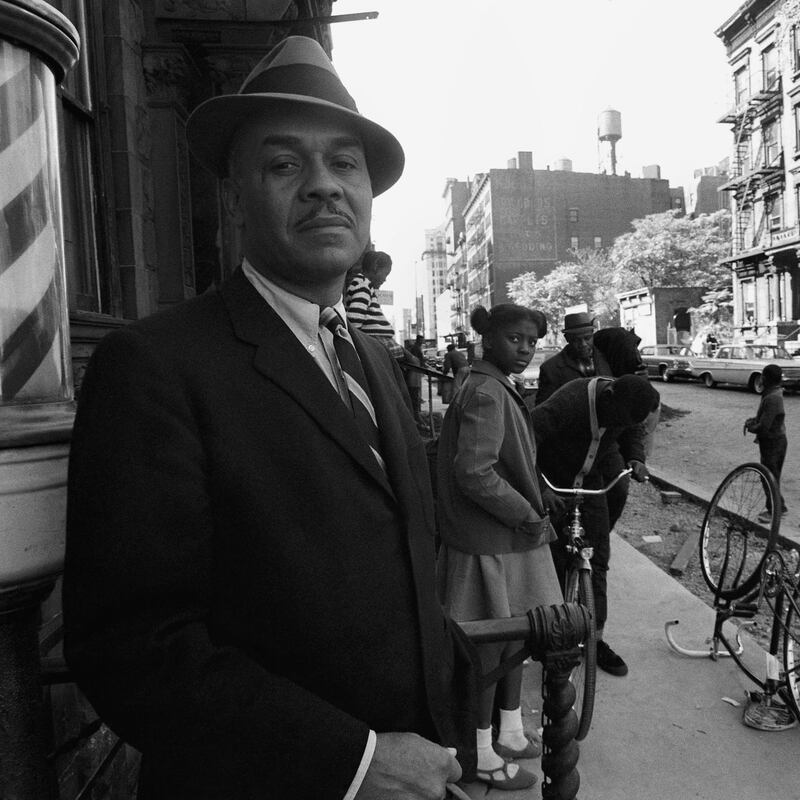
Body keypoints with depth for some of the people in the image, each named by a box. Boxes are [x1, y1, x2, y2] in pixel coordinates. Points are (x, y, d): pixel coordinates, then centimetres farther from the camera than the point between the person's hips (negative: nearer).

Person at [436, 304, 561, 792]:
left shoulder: (499, 388, 12)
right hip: (489, 545, -10)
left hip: (512, 536, 10)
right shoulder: (485, 393, -20)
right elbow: (474, 473, -28)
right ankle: (480, 754, 26)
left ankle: (511, 732, 40)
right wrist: (528, 517, -18)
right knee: (490, 645, 6)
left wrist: (534, 511, 14)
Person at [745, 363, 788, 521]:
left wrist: (751, 428, -8)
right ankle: (779, 506, 32)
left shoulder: (772, 398, -26)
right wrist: (752, 420, 0)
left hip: (773, 443, -10)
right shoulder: (773, 393, 5)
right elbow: (763, 416, 18)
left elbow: (763, 427, -28)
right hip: (773, 441, 10)